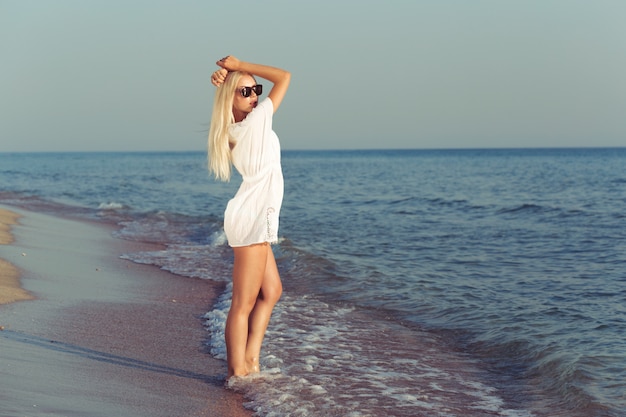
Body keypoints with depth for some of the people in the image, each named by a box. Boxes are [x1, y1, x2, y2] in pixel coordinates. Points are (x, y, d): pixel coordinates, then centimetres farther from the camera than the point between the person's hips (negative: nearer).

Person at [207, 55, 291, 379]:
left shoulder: (234, 130, 9)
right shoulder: (256, 121, -13)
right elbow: (284, 77, -8)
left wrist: (227, 76, 8)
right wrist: (238, 66, -4)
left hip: (253, 219, 10)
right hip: (251, 219, -10)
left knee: (271, 290, 19)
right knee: (244, 303, -5)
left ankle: (250, 359, 18)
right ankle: (238, 373, -1)